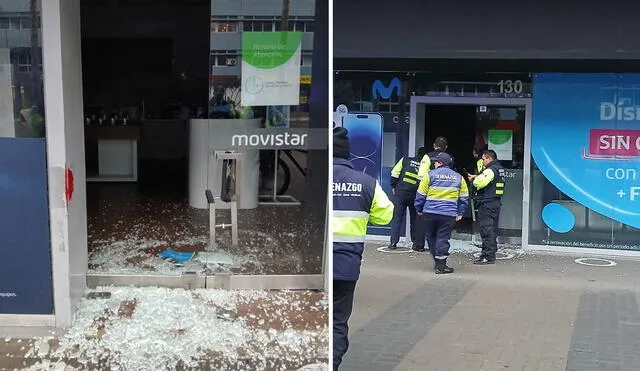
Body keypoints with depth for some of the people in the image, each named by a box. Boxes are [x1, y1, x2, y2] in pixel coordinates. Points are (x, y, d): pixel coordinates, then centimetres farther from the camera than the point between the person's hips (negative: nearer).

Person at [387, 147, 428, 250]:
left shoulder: (405, 160, 2)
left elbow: (394, 173, -3)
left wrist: (393, 187, 6)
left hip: (400, 194, 0)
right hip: (415, 195, 0)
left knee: (397, 218, 4)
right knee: (415, 219, 12)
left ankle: (393, 242, -1)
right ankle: (416, 243, 13)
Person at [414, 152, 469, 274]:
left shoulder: (430, 175, -1)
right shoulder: (458, 177, 9)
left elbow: (421, 194, 0)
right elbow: (464, 197, 13)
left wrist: (419, 209, 11)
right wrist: (460, 213, 19)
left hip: (430, 213, -1)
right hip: (449, 214, 1)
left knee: (431, 237, 14)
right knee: (443, 238, 2)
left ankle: (437, 260, 21)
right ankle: (441, 265, -4)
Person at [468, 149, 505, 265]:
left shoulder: (490, 170, -16)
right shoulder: (499, 169, 15)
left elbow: (480, 183, -25)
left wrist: (473, 179, -4)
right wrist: (477, 177, 8)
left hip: (487, 204, -10)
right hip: (496, 202, 10)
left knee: (486, 229, -8)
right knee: (492, 229, 16)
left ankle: (488, 256, -8)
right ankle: (492, 253, 24)